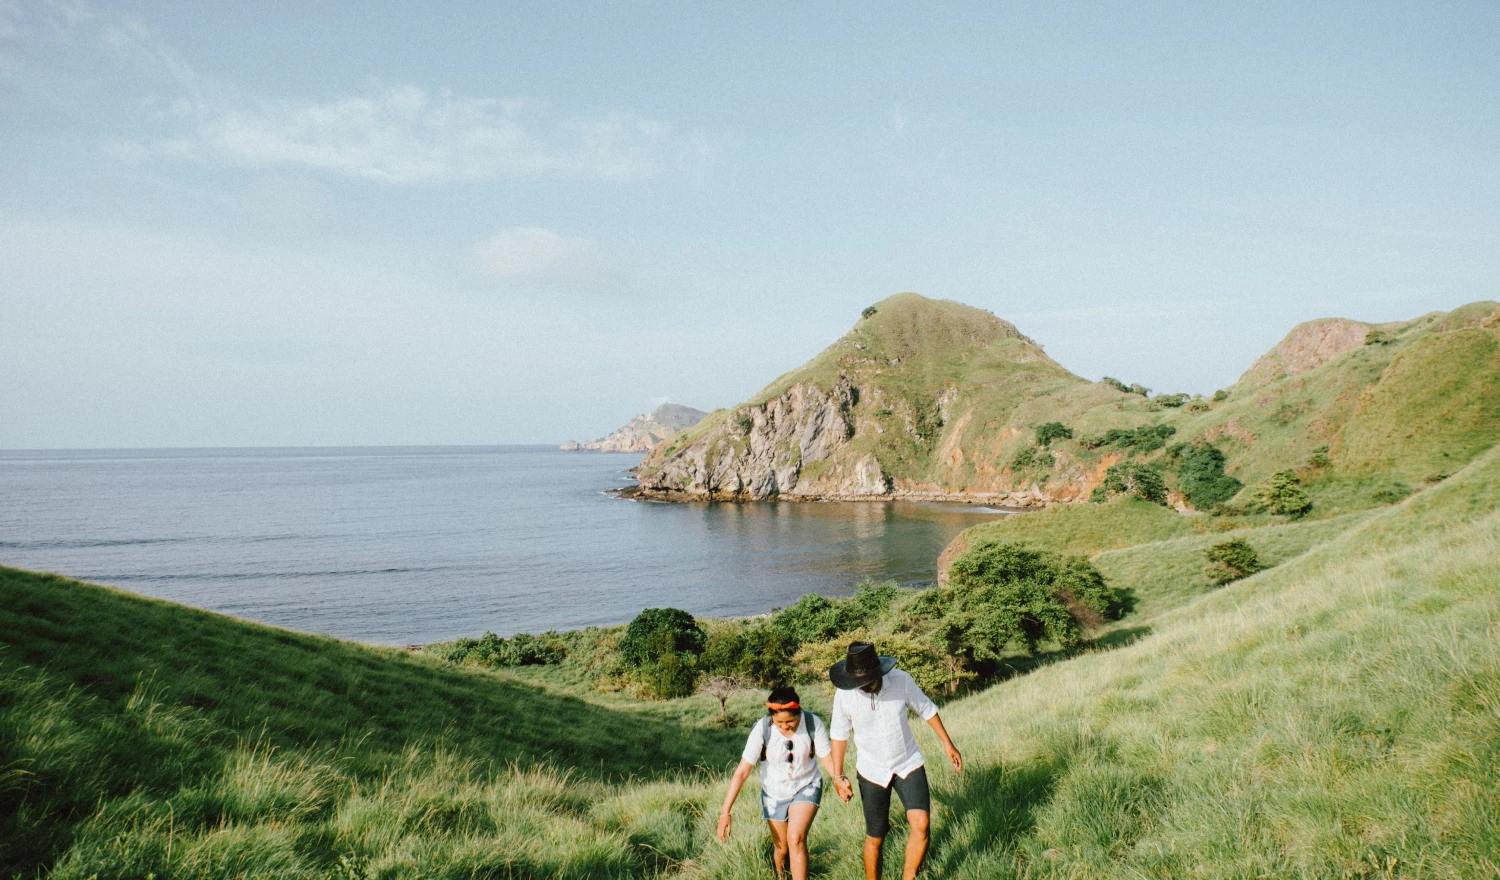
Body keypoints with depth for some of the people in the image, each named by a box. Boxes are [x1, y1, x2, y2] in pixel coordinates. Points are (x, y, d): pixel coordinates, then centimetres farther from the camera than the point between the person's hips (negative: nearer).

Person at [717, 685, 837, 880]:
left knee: (796, 839, -22)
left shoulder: (813, 724, -24)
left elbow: (826, 758, -17)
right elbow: (742, 771, -22)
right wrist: (725, 812, -26)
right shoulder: (762, 729, -25)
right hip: (774, 793, 1)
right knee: (781, 848, 13)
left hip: (806, 787, -1)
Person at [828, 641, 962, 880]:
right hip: (872, 771, 0)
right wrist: (838, 776, -2)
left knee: (921, 824, -18)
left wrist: (947, 744, 5)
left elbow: (927, 709, -1)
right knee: (875, 838, 7)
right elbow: (839, 733, -2)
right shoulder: (844, 694, -18)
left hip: (909, 764, 0)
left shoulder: (901, 681, -19)